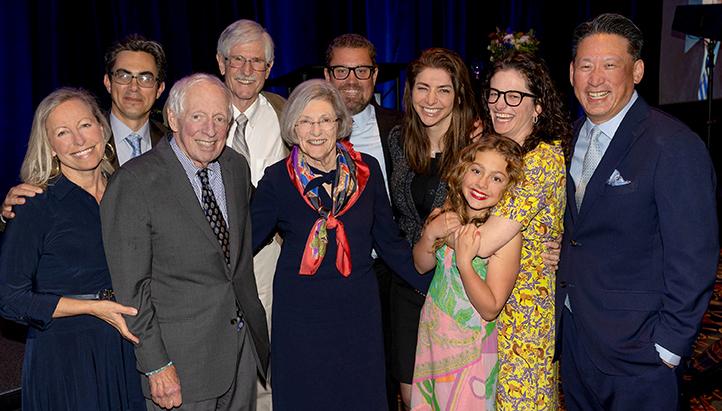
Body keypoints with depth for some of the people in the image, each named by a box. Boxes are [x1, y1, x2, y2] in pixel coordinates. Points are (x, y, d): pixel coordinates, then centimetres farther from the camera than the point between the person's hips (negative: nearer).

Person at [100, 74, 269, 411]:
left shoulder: (236, 167, 4)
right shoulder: (133, 183, -16)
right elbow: (130, 287, -15)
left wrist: (249, 322, 13)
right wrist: (156, 366, -15)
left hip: (244, 344, 6)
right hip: (181, 357, -6)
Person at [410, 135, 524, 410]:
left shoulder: (507, 233, -24)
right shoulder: (446, 212, -8)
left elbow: (491, 309, -21)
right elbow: (422, 266, 5)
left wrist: (464, 262, -33)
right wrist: (430, 234, -14)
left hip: (470, 346, -5)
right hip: (432, 333, 5)